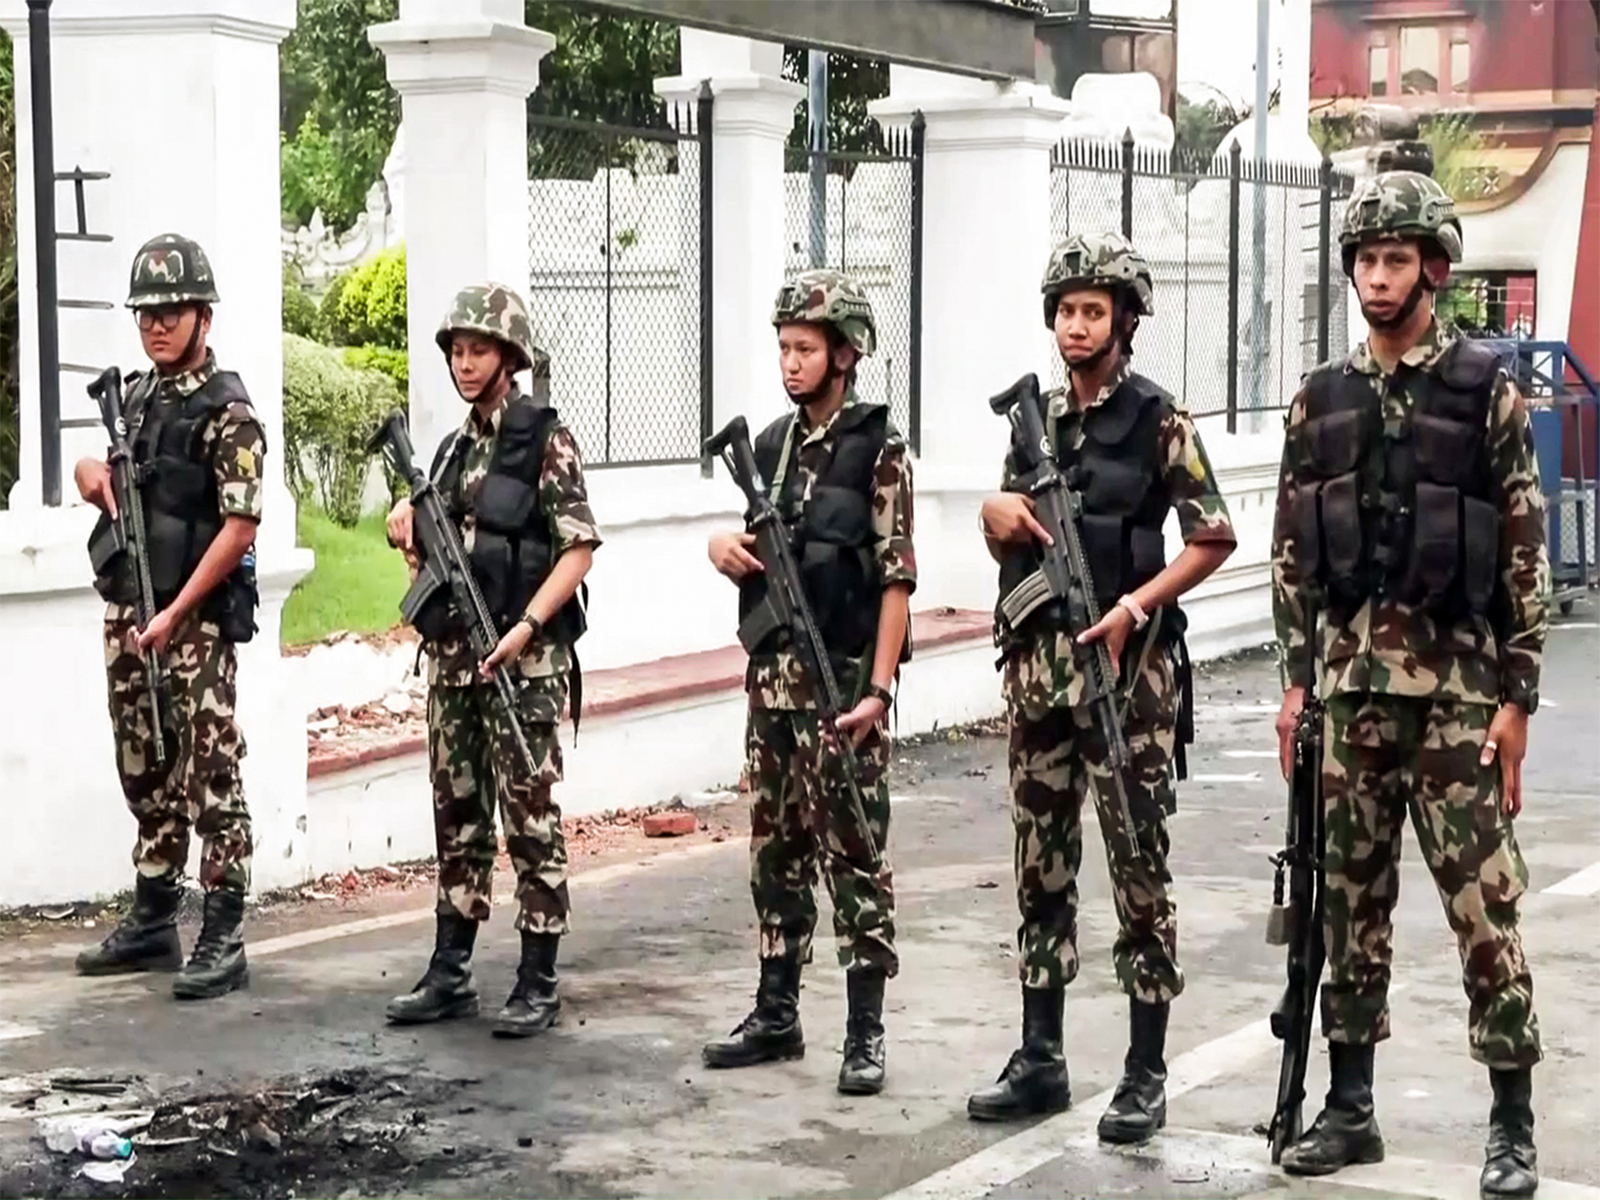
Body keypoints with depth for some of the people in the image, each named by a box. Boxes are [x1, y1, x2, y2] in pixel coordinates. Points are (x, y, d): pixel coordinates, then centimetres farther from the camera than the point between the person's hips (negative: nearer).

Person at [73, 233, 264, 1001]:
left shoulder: (226, 411, -11)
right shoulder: (135, 395, 13)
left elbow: (240, 526, -17)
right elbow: (101, 473, 29)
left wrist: (175, 614, -18)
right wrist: (96, 477, 4)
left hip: (195, 620, -8)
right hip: (125, 610, 8)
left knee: (209, 777, -7)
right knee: (145, 772, 14)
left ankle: (222, 941, -4)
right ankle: (152, 923, 24)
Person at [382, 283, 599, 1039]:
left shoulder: (545, 440, -7)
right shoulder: (453, 448, 14)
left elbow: (579, 549, -13)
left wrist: (526, 626, -22)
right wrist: (409, 535, 1)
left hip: (523, 662, -7)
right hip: (451, 659, 7)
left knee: (530, 820, -2)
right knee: (457, 818, 12)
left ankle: (538, 984, 4)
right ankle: (449, 975, 19)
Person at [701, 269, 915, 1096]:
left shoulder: (879, 449, -7)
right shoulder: (772, 443, 11)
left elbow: (896, 578, -12)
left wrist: (878, 688, -18)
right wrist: (727, 547, -1)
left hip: (843, 678, -6)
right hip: (773, 675, 7)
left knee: (851, 852, -3)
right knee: (775, 847, 12)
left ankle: (865, 1032, 3)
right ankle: (776, 1015, 22)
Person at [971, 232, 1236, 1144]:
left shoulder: (1159, 420, -5)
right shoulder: (1035, 417, 12)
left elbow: (1215, 537, -8)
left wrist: (1134, 605, -19)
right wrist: (996, 512, -4)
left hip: (1125, 668, -6)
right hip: (1037, 666, 6)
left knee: (1138, 871, -1)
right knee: (1042, 868, 10)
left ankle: (1146, 1074, 6)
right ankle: (1041, 1061, 18)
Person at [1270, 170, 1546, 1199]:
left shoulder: (1486, 389, -2)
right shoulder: (1321, 399, 9)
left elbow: (1526, 554, -3)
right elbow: (1293, 552, 12)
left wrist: (1518, 696, -8)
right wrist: (1297, 680, 6)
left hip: (1459, 688, -4)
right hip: (1353, 687, 4)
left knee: (1483, 905, -3)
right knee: (1353, 900, 9)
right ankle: (1350, 1106, 19)